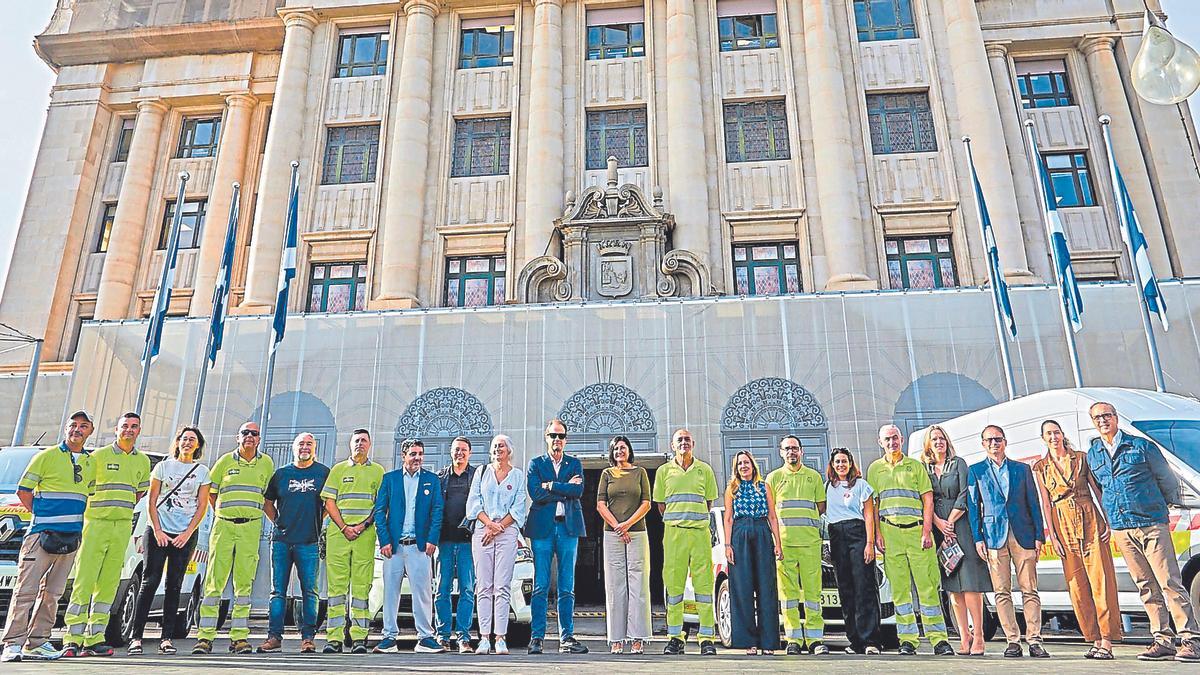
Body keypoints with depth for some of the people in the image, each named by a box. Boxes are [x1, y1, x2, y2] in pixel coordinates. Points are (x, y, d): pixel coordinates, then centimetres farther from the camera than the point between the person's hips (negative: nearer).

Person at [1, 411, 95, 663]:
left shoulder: (91, 463, 15)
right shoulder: (47, 456, 1)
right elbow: (23, 490, 1)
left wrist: (77, 521, 13)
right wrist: (43, 516, -1)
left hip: (72, 537, 5)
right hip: (42, 533, -5)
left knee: (52, 591, 8)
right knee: (27, 589, -5)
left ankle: (37, 642, 15)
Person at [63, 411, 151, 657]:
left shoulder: (143, 461, 13)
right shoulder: (99, 456, 0)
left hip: (122, 527, 4)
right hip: (95, 524, -4)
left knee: (108, 585, 5)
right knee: (84, 582, -7)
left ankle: (94, 639, 10)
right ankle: (73, 639, -3)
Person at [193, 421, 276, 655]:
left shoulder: (266, 463, 10)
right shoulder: (225, 461, 7)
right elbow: (210, 491, 15)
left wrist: (278, 521, 13)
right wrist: (222, 513, 12)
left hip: (251, 527, 1)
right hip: (224, 524, -1)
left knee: (244, 582, 1)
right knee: (214, 581, -2)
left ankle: (239, 637, 6)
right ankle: (205, 636, 3)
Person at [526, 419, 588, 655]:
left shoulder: (574, 464, 14)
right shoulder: (536, 464, 9)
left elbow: (578, 490, -5)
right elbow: (536, 494, -7)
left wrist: (551, 485, -6)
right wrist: (566, 489, -6)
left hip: (568, 528, 2)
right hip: (542, 528, -1)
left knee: (567, 588, 4)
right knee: (540, 586, -1)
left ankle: (566, 637, 10)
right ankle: (536, 637, 6)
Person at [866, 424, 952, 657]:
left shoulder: (915, 466, 10)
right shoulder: (875, 469, 13)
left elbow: (928, 500, 5)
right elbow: (873, 504, 10)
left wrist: (927, 532, -5)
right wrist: (877, 534, 0)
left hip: (917, 530, -1)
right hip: (890, 533, 1)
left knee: (928, 586, -3)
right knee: (899, 589, 3)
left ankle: (939, 639, 3)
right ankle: (907, 640, 9)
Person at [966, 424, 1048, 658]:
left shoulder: (1022, 469, 12)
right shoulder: (976, 471, 8)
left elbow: (1034, 504, 10)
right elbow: (973, 507, 5)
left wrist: (1039, 536, 2)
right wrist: (978, 538, -2)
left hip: (1023, 535, 1)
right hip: (994, 536, -1)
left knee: (1030, 590, 0)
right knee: (1002, 592, 1)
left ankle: (1034, 641, 5)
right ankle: (1013, 641, 6)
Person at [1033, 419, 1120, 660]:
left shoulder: (1081, 458, 6)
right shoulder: (1040, 467, 8)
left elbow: (1099, 491, 6)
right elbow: (1046, 503, 6)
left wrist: (1108, 521, -4)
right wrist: (1052, 535, 0)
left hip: (1090, 522, -2)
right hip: (1063, 526, 2)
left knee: (1100, 581, -4)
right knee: (1077, 585, 3)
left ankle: (1107, 642, -1)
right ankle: (1095, 640, 12)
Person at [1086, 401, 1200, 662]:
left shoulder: (1141, 445, 0)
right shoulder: (1092, 455, 10)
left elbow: (1167, 479, 8)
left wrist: (1164, 505, 16)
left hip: (1152, 525, -3)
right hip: (1121, 530, 4)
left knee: (1170, 583, -5)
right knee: (1147, 587, 7)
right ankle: (1164, 641, 11)